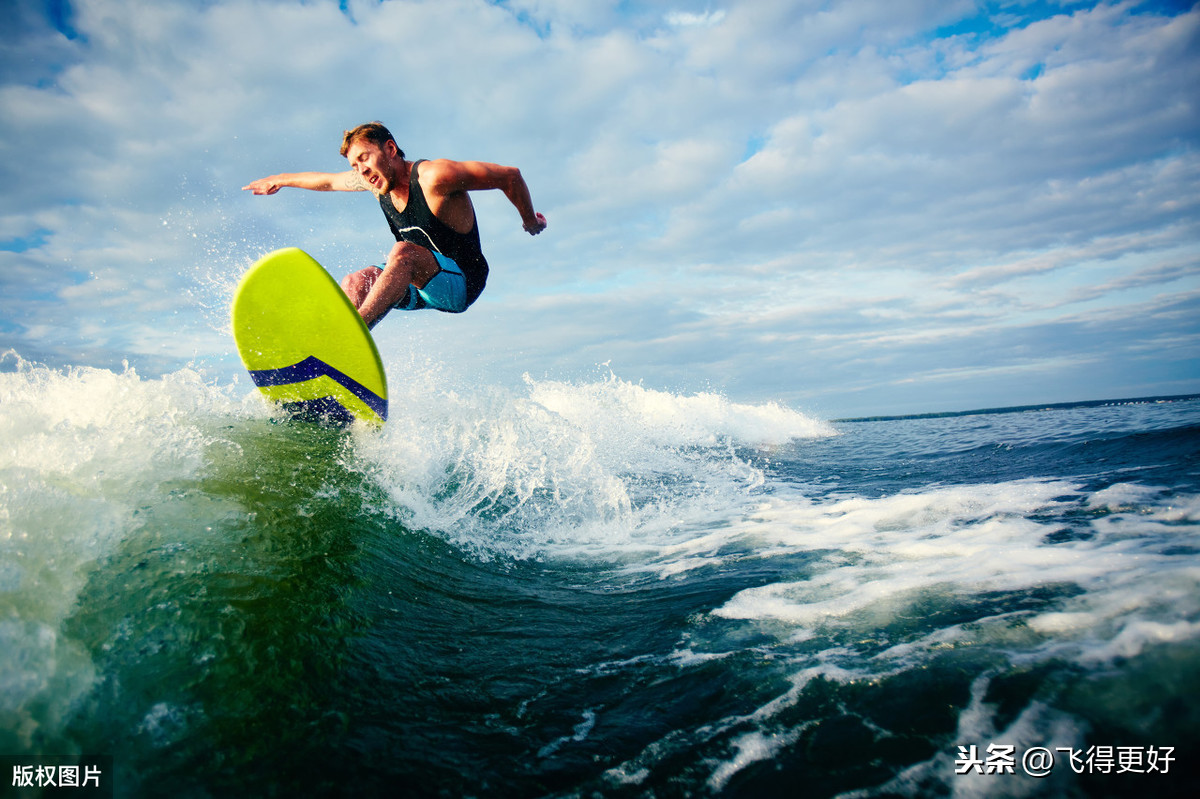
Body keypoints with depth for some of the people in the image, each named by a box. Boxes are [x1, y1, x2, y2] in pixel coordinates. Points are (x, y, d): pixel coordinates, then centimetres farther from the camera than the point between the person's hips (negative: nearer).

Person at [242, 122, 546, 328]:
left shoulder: (434, 176, -21)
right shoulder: (378, 177, 1)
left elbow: (509, 176, -15)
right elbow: (327, 181, 22)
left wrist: (530, 222, -1)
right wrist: (280, 180, 35)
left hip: (461, 283, -8)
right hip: (421, 286, 8)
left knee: (403, 251, -32)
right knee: (356, 282, -11)